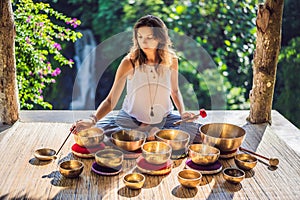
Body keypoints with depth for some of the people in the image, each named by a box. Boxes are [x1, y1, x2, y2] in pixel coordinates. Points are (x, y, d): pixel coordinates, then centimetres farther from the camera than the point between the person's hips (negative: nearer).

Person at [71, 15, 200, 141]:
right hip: (131, 119, -1)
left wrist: (182, 112, -6)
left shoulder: (171, 60, -9)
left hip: (164, 118, 1)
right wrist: (92, 119, -37)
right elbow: (111, 100, -20)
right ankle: (145, 132, -16)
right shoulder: (129, 62, -17)